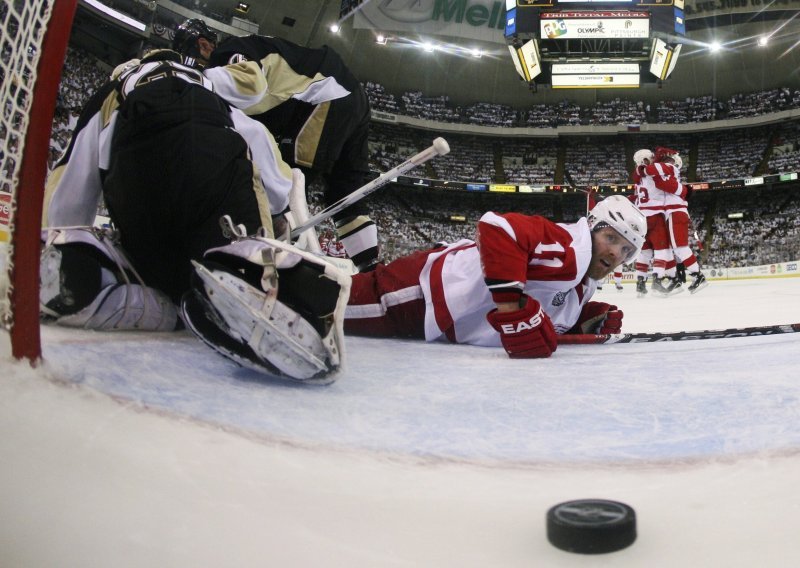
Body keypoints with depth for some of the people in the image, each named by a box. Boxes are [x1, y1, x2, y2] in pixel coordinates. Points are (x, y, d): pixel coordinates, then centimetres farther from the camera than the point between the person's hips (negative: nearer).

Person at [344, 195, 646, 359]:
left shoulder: (583, 284, 7)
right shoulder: (569, 247, -23)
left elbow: (551, 317, 17)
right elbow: (497, 227, -36)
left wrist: (589, 321, -2)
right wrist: (513, 307, -39)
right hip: (424, 291, -9)